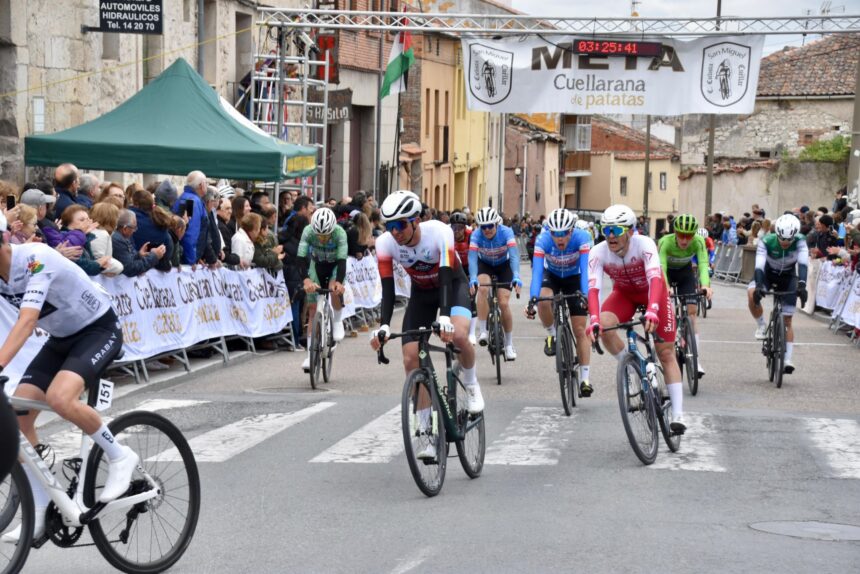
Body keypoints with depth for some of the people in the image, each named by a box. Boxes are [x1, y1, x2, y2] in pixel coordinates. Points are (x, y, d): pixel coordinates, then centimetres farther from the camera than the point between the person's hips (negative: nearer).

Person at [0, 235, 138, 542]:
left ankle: (120, 457, -8)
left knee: (59, 398, -32)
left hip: (99, 330, -8)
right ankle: (40, 513, 4)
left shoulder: (36, 259, -31)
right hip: (61, 338, 8)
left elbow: (26, 322, -42)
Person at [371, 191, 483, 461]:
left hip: (453, 285, -4)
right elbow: (388, 288, -22)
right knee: (411, 360, -9)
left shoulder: (439, 233, -33)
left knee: (458, 336, -34)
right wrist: (383, 326, -37)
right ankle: (427, 434, 0)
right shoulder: (385, 243, -23)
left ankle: (471, 385, -2)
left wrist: (444, 317, -52)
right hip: (421, 292, 4)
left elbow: (445, 277, -38)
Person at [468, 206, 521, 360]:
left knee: (504, 303, -13)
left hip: (503, 266, -1)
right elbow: (472, 257, -37)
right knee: (483, 288, -32)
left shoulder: (506, 232, -29)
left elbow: (514, 255, -39)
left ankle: (509, 344, 2)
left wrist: (516, 277, -54)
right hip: (484, 265, 1)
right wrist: (473, 278, -54)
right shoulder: (476, 236, -26)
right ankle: (482, 330, -25)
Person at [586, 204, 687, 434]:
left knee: (666, 353, -6)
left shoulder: (644, 244, -35)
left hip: (651, 291, -2)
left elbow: (655, 280, -47)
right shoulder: (599, 252, -28)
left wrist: (652, 311, -64)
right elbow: (593, 288, -36)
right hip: (624, 292, 2)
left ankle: (678, 415, -3)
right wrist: (594, 320, -53)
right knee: (603, 327, -29)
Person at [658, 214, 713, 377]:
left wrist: (705, 285, -61)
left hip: (685, 272, 1)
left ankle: (696, 362, -12)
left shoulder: (698, 242, -31)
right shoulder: (666, 242, -36)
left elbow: (703, 265, -42)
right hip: (667, 272, -1)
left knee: (691, 312, -10)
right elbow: (661, 266, -46)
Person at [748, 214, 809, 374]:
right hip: (768, 274, 0)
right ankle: (761, 325, -9)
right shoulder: (766, 241, -29)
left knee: (787, 321, -6)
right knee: (752, 294, -33)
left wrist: (802, 284, -57)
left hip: (788, 278, 0)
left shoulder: (800, 241, -28)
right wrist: (759, 285, -56)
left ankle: (787, 360, -3)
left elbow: (803, 263, -41)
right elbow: (759, 265, -39)